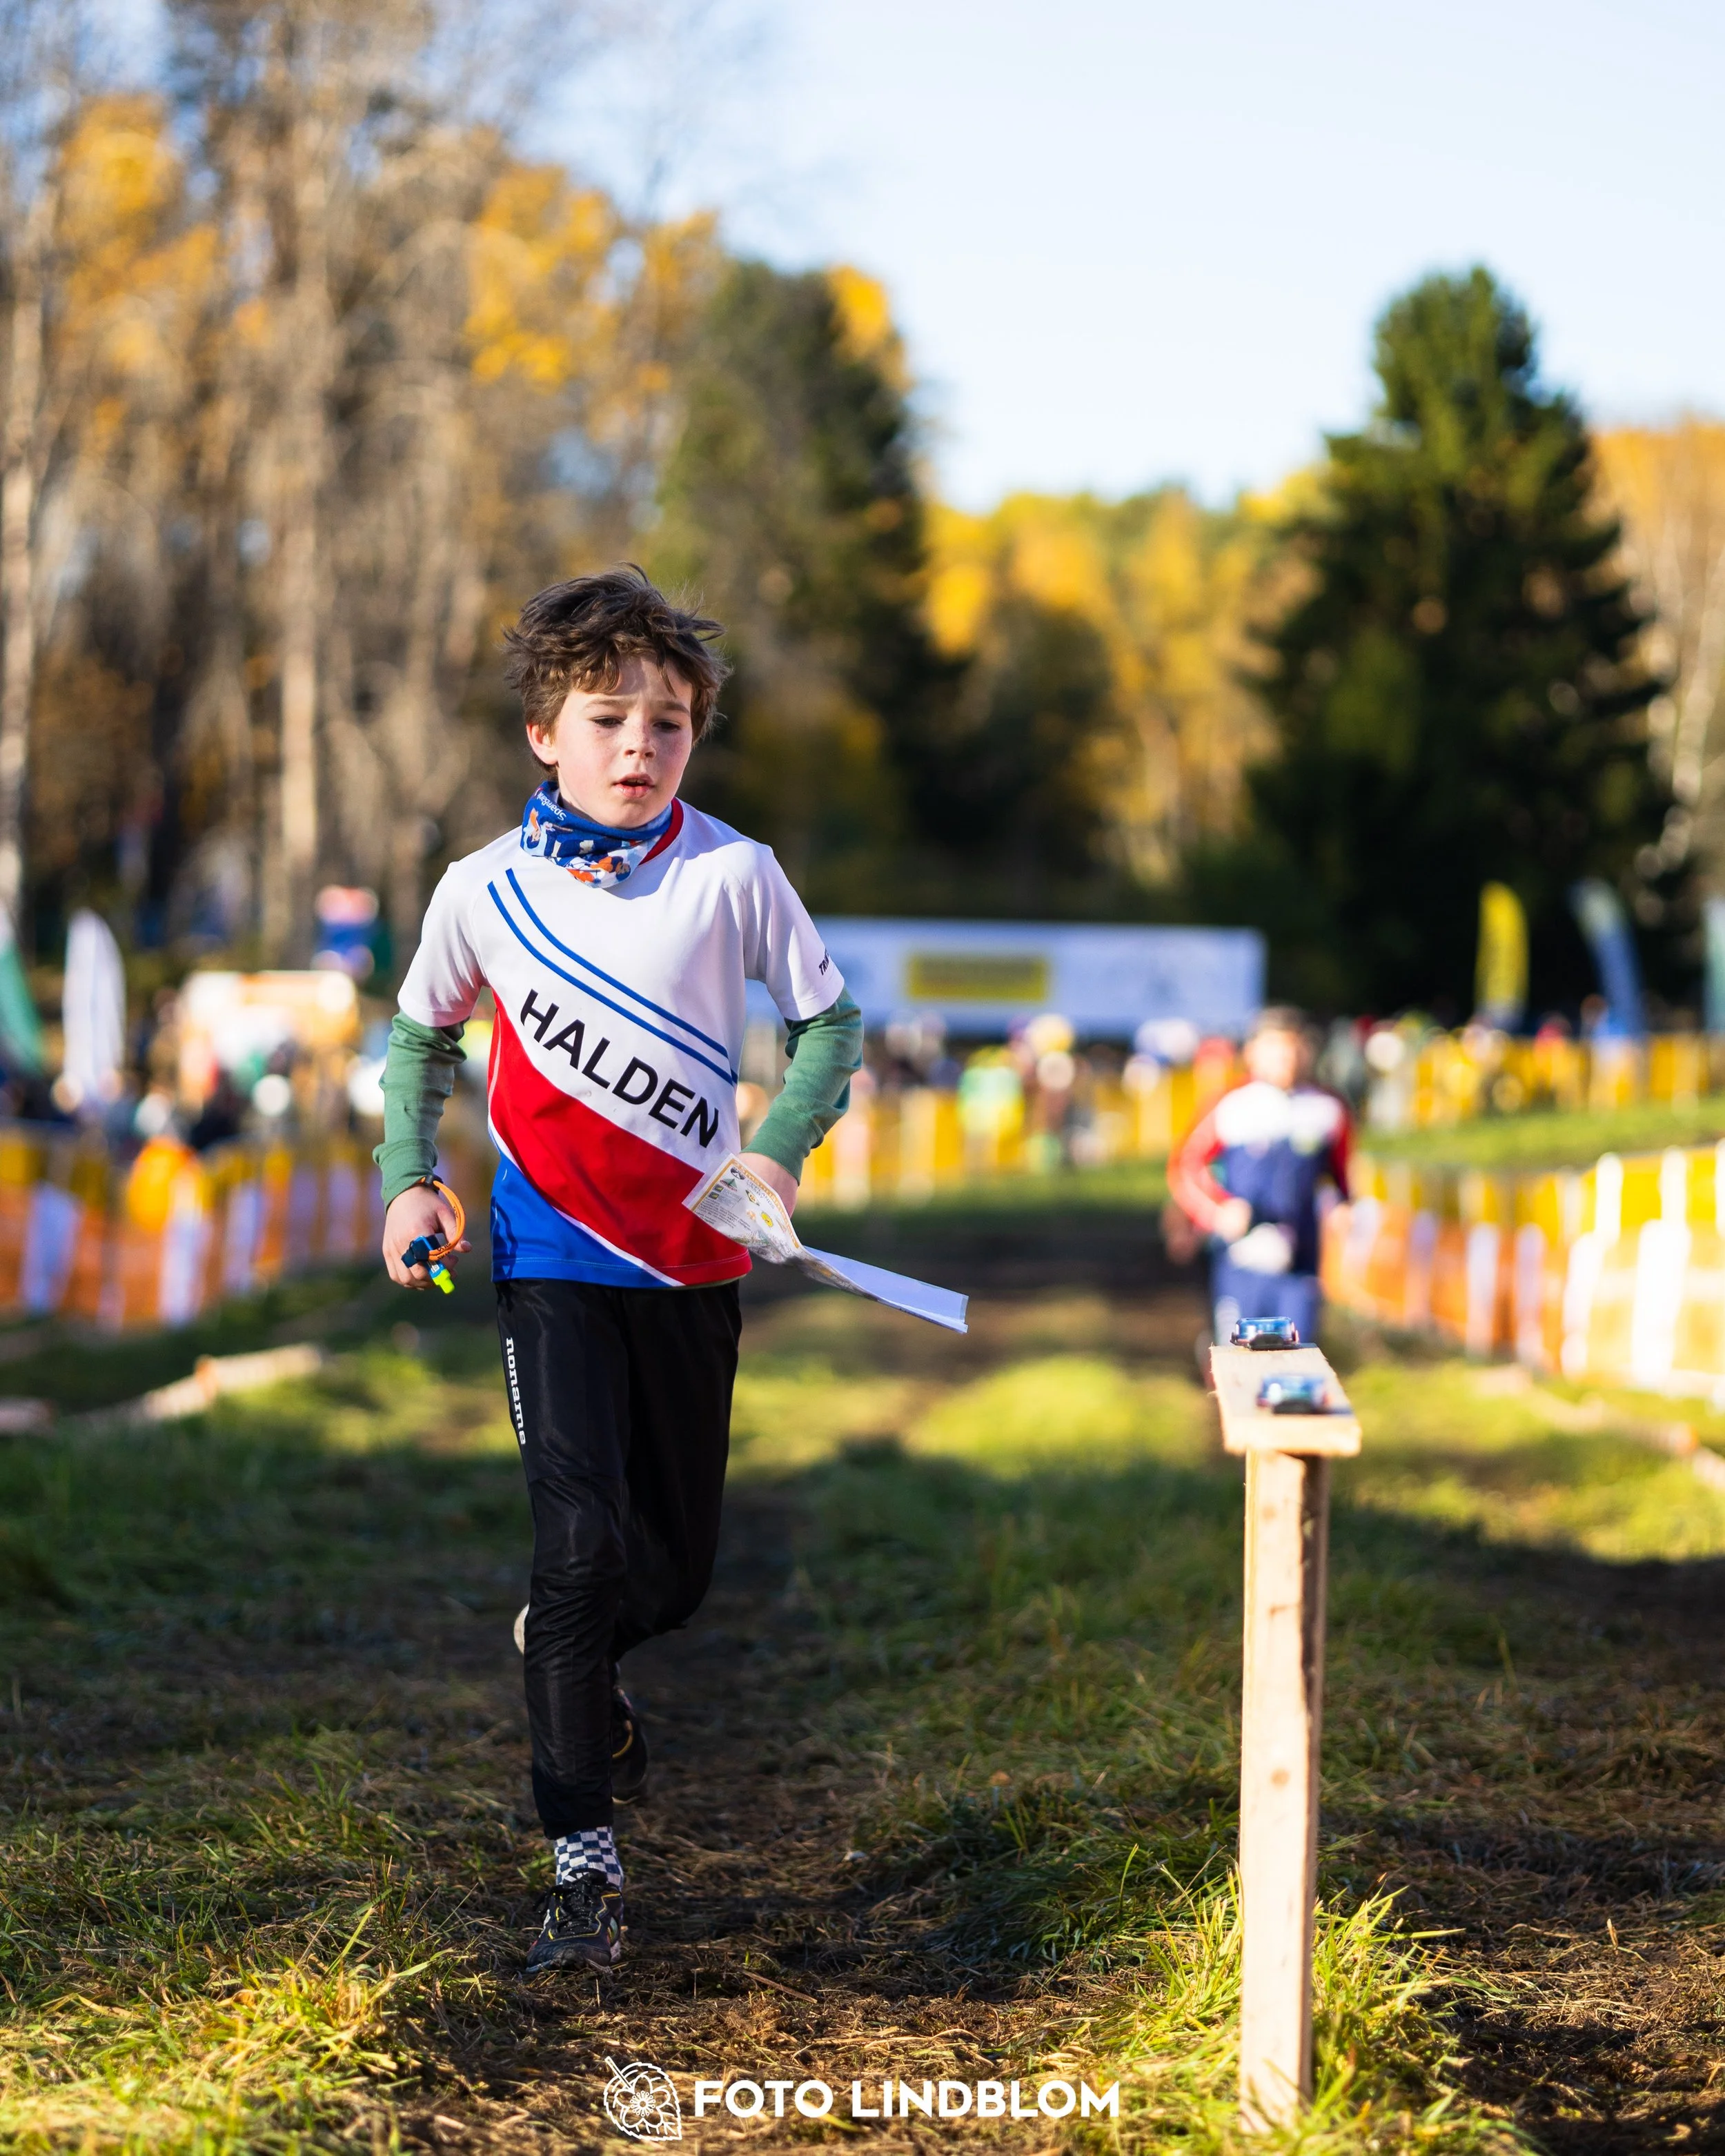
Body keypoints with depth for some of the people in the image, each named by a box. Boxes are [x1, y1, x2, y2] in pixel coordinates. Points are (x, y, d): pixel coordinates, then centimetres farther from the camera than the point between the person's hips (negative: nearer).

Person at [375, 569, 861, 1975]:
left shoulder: (733, 875, -7)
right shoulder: (485, 891, -4)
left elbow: (829, 1020, 4)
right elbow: (423, 1035, 13)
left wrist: (783, 1148, -12)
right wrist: (409, 1177, 0)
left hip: (693, 1256, 2)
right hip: (554, 1254, -2)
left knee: (676, 1566, 11)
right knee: (585, 1540, -15)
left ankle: (572, 1661, 47)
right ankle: (584, 1862, -7)